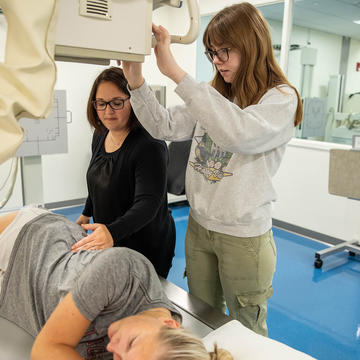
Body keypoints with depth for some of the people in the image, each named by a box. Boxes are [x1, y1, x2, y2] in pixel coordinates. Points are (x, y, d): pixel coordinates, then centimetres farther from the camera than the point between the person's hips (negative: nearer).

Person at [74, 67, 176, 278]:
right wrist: (87, 214, 27)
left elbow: (148, 203, -33)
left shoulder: (150, 146, -24)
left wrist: (113, 232, -47)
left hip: (146, 249, -7)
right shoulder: (100, 136, 2)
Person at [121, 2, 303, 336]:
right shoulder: (213, 94, 7)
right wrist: (136, 81, -11)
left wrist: (175, 72, -34)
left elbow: (240, 133, -34)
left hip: (244, 236, -5)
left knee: (246, 332, 15)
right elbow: (164, 127, 3)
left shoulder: (282, 98, -13)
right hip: (199, 226, 6)